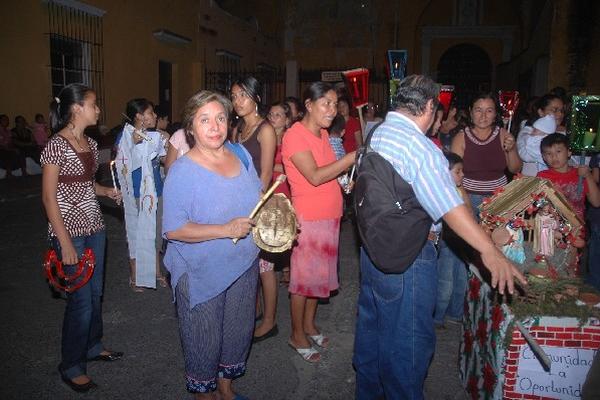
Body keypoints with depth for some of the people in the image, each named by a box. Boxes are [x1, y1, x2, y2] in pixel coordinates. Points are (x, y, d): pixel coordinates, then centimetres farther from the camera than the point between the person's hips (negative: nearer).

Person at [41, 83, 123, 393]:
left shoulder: (90, 143, 8)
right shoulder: (56, 145, -14)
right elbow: (49, 197, -15)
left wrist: (107, 191, 1)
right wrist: (65, 243, -18)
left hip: (94, 227, 8)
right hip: (70, 230, -7)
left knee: (95, 292, 16)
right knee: (81, 298, -1)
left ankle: (92, 346, 36)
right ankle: (71, 367, 17)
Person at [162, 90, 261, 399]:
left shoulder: (241, 154, 1)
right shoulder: (182, 171, -18)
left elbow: (257, 195, 16)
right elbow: (173, 229, -23)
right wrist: (226, 230, -29)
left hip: (244, 266, 6)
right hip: (201, 273, -6)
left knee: (239, 331, 21)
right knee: (205, 341, 11)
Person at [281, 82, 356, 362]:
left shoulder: (322, 134, 10)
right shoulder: (295, 135, -16)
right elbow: (314, 176, -25)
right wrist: (354, 156, -27)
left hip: (328, 216, 8)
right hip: (308, 218, -8)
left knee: (318, 274, 18)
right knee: (303, 277, 4)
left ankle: (309, 325, 36)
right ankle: (297, 336, 21)